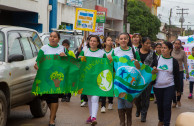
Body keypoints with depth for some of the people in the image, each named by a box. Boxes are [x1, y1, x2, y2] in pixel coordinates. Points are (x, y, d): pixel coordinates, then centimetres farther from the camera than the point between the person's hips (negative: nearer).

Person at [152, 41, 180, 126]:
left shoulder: (174, 61, -2)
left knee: (167, 106, -7)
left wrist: (178, 89, 6)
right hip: (157, 87, 2)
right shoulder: (157, 59, 1)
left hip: (169, 87, -2)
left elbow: (177, 76, 4)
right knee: (160, 105, 13)